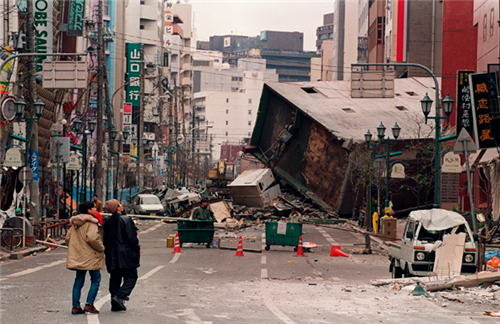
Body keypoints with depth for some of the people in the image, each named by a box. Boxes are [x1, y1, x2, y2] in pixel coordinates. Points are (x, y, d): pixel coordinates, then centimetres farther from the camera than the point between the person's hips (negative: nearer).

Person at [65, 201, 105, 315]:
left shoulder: (75, 223, 13)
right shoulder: (91, 223, -13)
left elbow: (68, 238, 15)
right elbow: (92, 238, -25)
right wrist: (101, 248, -12)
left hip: (78, 257, 8)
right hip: (90, 257, -8)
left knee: (79, 281, 10)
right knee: (95, 280, 3)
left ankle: (75, 306, 8)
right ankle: (89, 304, -4)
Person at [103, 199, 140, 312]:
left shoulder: (107, 222, 8)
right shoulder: (126, 220, -11)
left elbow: (105, 240, 11)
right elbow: (132, 237, -14)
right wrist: (137, 249, -2)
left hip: (112, 256, 6)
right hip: (125, 255, -6)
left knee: (115, 278, 11)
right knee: (131, 277, 2)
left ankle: (115, 304, 9)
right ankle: (120, 296, -16)